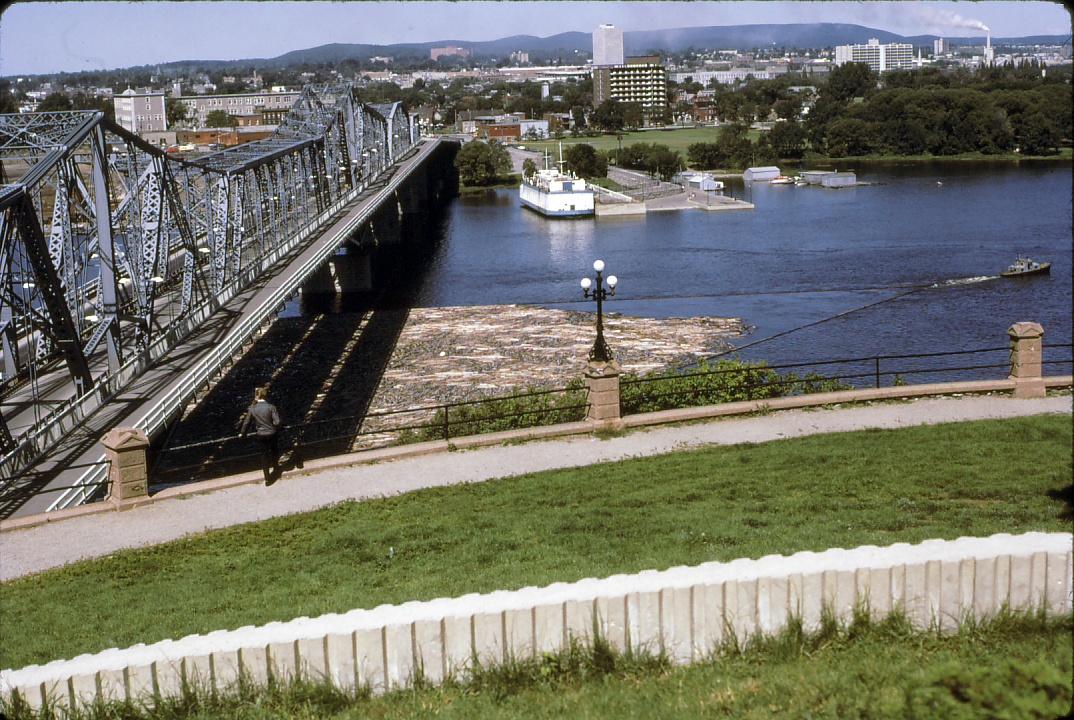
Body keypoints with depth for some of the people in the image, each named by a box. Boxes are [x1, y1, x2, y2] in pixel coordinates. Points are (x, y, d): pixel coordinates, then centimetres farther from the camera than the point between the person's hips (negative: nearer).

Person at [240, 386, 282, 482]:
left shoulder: (252, 409, -10)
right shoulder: (271, 407, -17)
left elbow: (246, 422, 0)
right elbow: (277, 422, -21)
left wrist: (242, 433, 17)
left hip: (261, 435, 1)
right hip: (272, 433, -1)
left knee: (264, 454, 13)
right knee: (275, 450, 25)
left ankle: (267, 477, 12)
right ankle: (275, 467, 45)